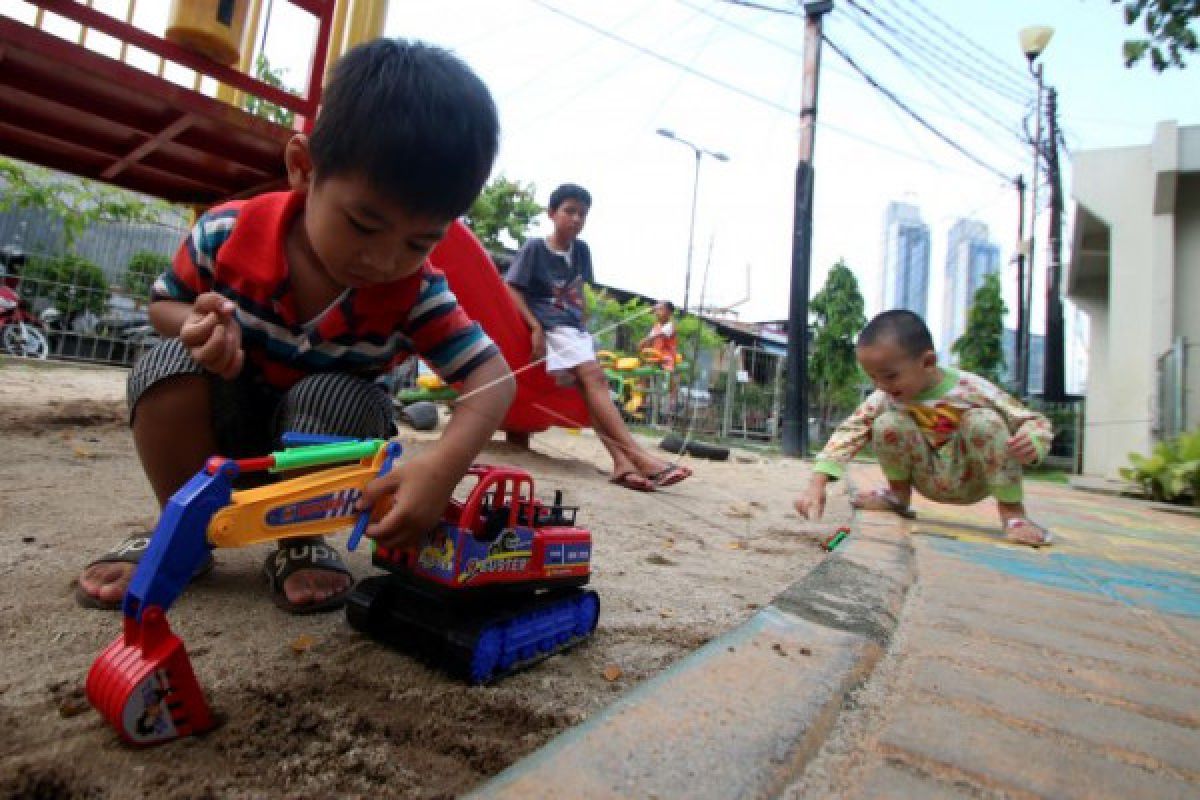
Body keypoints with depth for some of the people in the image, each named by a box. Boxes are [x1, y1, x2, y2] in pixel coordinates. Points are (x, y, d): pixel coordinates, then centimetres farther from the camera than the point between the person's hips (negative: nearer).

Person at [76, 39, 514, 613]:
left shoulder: (417, 295, -26)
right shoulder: (228, 235, -21)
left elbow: (494, 375, -33)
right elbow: (163, 305, -3)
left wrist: (444, 463, -52)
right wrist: (198, 324, -29)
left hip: (329, 438, -1)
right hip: (228, 426, 2)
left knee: (338, 397, -32)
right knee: (169, 365, -25)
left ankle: (301, 541, -6)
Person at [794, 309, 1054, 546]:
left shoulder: (971, 389, -22)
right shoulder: (885, 397, -15)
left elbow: (1035, 421, -14)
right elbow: (849, 431, -21)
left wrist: (1032, 441, -40)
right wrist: (816, 484, -33)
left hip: (973, 480, -2)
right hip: (929, 482, 2)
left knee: (985, 421, -30)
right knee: (888, 423, -24)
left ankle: (1011, 511, -13)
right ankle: (899, 494, 2)